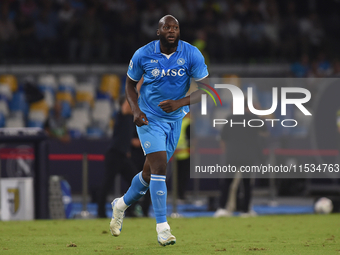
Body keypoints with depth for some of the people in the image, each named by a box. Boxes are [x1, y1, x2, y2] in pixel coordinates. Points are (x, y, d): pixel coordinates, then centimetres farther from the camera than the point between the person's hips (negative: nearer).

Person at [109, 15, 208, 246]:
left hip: (175, 119, 3)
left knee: (151, 172, 13)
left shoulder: (192, 55, -11)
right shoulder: (143, 55, -11)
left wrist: (179, 103, -26)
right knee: (159, 167, -18)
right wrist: (136, 110, -12)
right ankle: (162, 227, -15)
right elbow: (130, 83, 4)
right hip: (150, 118, -3)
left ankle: (122, 204, 40)